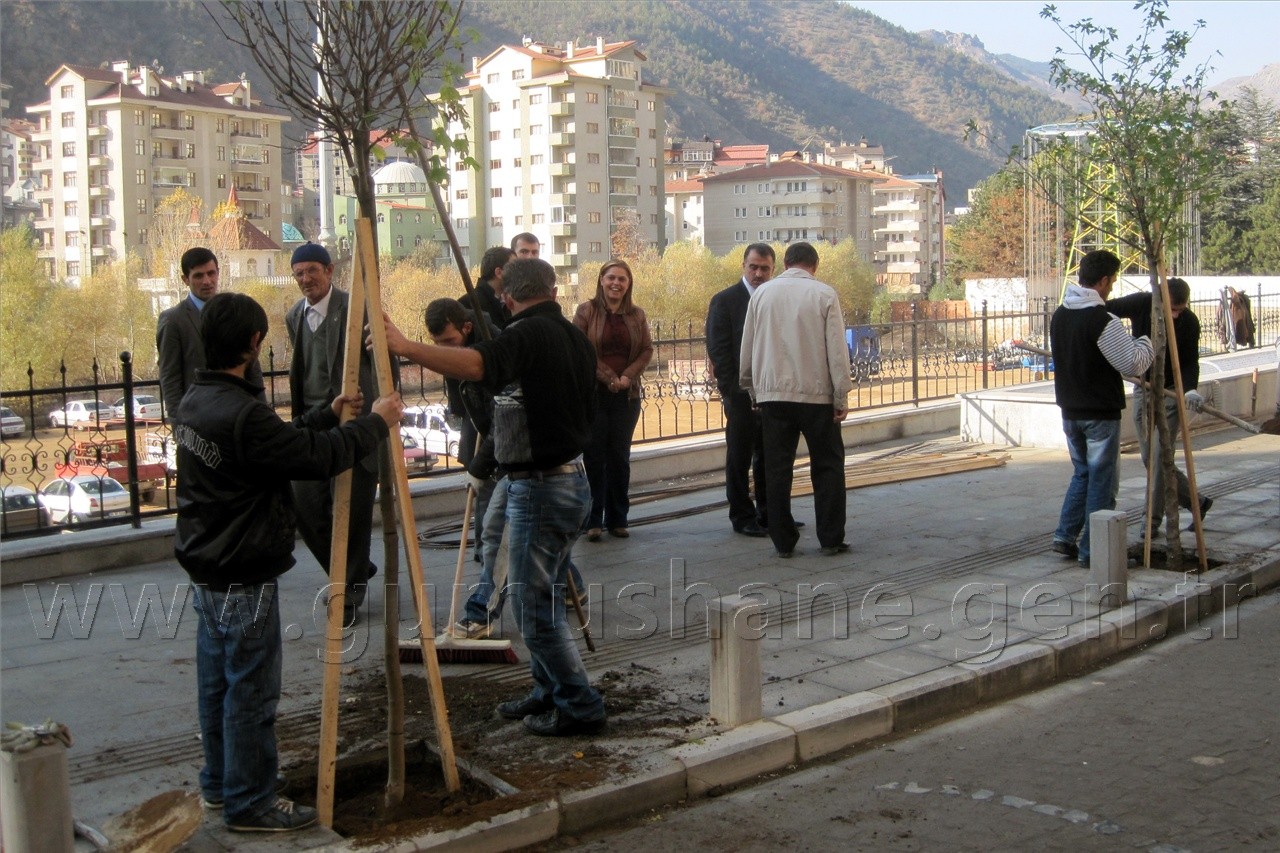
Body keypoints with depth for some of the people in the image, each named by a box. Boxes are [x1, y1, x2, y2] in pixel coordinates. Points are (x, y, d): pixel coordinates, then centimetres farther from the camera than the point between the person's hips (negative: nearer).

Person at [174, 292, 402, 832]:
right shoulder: (241, 414, -26)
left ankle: (219, 783, 32)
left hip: (208, 569, 10)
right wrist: (375, 423, -8)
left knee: (217, 681, 19)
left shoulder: (196, 400, 5)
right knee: (251, 691, 2)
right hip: (245, 578, -10)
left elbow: (280, 439, 14)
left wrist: (329, 414, 20)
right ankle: (250, 802, 12)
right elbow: (318, 457, -22)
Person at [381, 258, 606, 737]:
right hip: (572, 478, 10)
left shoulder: (526, 336, -15)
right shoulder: (574, 337, 12)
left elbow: (475, 364, -34)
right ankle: (551, 692, 29)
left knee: (533, 602, -2)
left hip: (540, 488, -9)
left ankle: (580, 707, 4)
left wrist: (405, 347, -36)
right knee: (545, 596, 19)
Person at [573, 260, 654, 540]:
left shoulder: (636, 315, 9)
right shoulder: (586, 311, -2)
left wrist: (628, 376, -9)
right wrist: (608, 377, -14)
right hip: (593, 393, -3)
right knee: (594, 457, -1)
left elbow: (647, 349, 6)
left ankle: (617, 519, 15)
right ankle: (592, 521, 6)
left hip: (626, 394, 3)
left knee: (620, 457, 7)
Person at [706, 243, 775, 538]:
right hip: (742, 395, -4)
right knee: (739, 458, 4)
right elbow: (718, 351, -7)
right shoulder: (725, 301, -3)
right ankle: (742, 516, 11)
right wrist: (732, 392, -13)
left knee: (769, 458, 11)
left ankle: (768, 513, 21)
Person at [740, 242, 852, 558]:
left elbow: (747, 347, 9)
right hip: (816, 393, -2)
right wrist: (841, 396, 0)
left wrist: (751, 387, 20)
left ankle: (783, 541, 7)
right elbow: (837, 349, -5)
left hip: (772, 393, 2)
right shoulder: (824, 294, -3)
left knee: (777, 468, 5)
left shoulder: (762, 293, 5)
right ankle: (831, 539, 5)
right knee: (828, 466, 7)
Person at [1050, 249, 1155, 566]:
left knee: (1082, 472, 21)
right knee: (1102, 480, 3)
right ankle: (1091, 550, 7)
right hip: (1100, 414, -7)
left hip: (1070, 411, 7)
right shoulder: (1103, 321, -21)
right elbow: (1133, 364, -18)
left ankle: (1065, 535, 15)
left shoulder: (1059, 315, 5)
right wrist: (1145, 344, 3)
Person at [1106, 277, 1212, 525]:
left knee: (1160, 457, -10)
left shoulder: (1189, 321, -13)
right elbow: (1105, 309, -3)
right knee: (1149, 459, 8)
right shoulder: (1141, 304, -12)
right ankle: (1196, 502, 23)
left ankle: (1153, 518, 1)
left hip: (1171, 392, -3)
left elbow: (1190, 363, -10)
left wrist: (1190, 389, -28)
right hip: (1142, 390, 3)